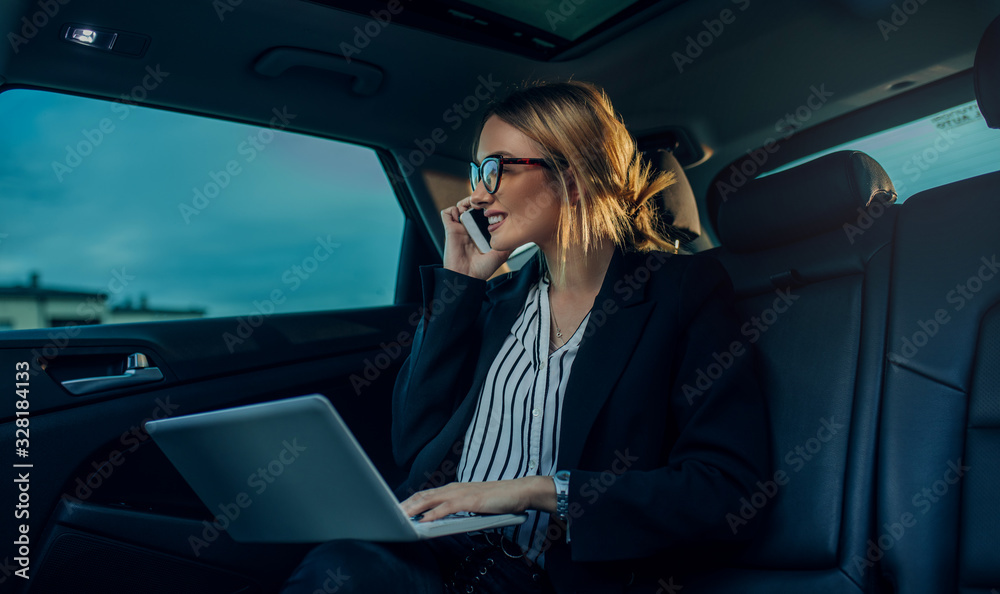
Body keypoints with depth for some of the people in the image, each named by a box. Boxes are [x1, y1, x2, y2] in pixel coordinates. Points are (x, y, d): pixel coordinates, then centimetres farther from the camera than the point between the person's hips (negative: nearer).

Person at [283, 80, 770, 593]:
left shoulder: (684, 288, 0)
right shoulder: (499, 296, 16)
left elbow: (731, 492, -10)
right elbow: (412, 440, 8)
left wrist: (539, 490, -16)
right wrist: (461, 280, 6)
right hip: (434, 552, 4)